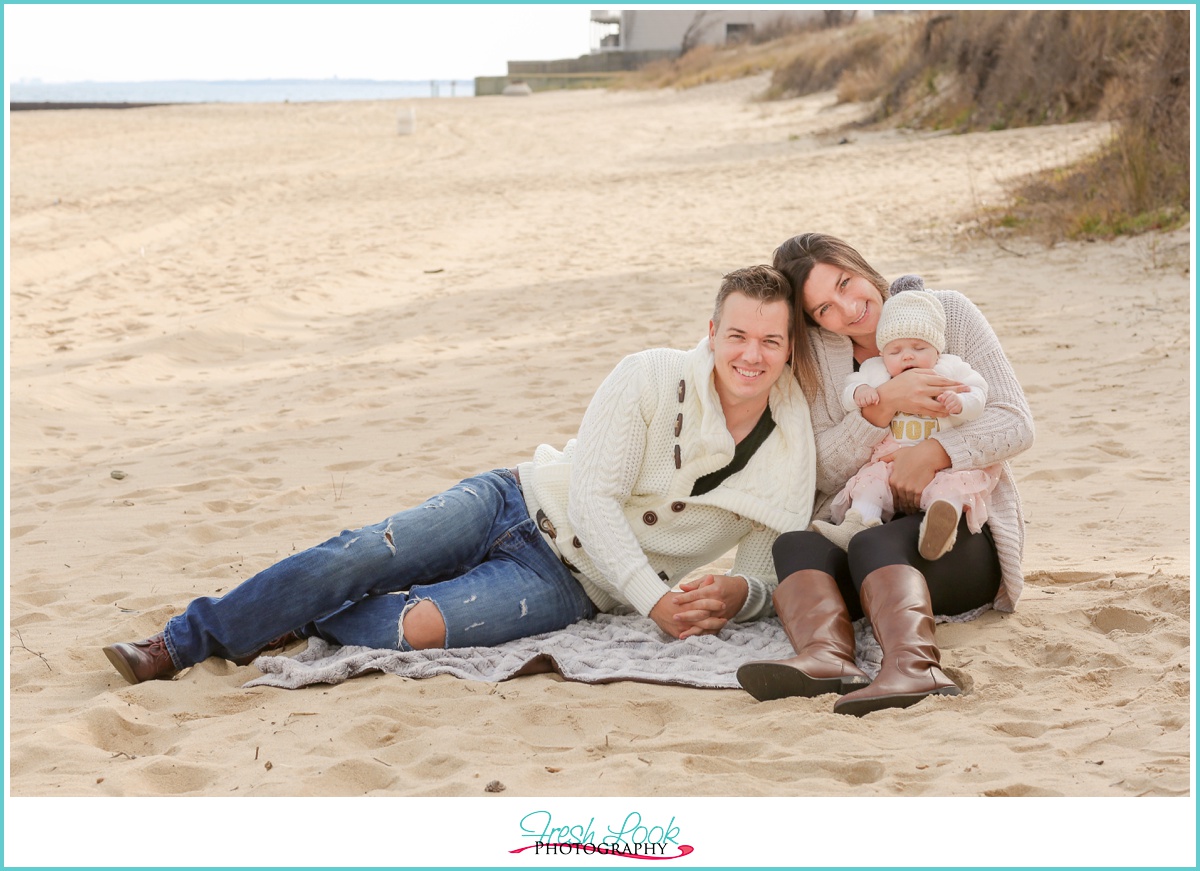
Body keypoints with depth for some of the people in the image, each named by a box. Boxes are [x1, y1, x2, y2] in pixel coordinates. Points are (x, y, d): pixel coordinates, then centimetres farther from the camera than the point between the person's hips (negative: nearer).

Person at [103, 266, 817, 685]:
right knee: (355, 556, -20)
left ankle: (298, 622, -1)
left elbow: (774, 574, 4)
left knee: (413, 626, -28)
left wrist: (738, 595, -21)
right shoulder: (650, 380, -12)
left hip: (566, 583, 0)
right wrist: (656, 601, -24)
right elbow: (593, 498, -15)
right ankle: (181, 644, -8)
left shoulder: (793, 454, -6)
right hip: (518, 505, 0)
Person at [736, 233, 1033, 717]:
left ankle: (911, 666, -64)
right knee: (796, 545, -29)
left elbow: (1016, 423, -5)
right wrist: (884, 404, -19)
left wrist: (932, 452, -21)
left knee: (877, 544, -35)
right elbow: (825, 472, -4)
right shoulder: (814, 355, 7)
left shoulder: (948, 313, 1)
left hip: (966, 534, -3)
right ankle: (828, 658, -58)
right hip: (860, 522, 3)